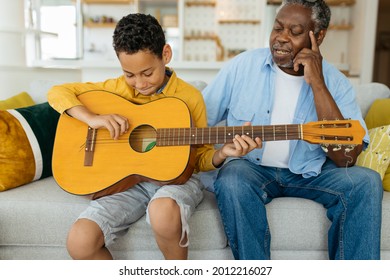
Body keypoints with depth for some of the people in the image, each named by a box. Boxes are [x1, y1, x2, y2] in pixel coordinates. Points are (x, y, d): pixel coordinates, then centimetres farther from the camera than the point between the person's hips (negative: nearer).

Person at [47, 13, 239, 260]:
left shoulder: (190, 97, -2)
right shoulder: (117, 88, 3)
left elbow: (200, 158, 4)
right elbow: (57, 92, 4)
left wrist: (221, 154, -19)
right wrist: (92, 118, -13)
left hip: (176, 178, -2)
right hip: (129, 181, 2)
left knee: (164, 213, -38)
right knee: (79, 242, -22)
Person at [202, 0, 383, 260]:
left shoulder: (336, 82, -5)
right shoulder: (243, 65, -5)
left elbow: (346, 159, -18)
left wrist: (317, 84, -22)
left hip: (310, 174, 1)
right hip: (250, 167, 0)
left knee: (366, 181, -23)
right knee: (232, 179, -33)